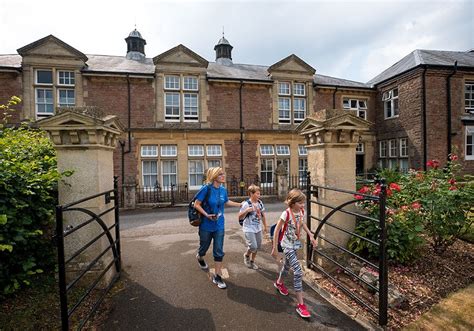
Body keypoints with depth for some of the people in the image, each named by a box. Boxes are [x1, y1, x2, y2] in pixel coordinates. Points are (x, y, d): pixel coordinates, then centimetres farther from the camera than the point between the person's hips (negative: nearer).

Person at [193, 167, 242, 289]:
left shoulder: (223, 190, -4)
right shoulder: (206, 189, -19)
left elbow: (226, 202, 16)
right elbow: (196, 204, -14)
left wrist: (240, 204, 17)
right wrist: (206, 215, -25)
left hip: (219, 225, 3)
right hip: (206, 225, -3)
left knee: (219, 251, 4)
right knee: (204, 247, 19)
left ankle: (217, 276, 19)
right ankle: (199, 257, 54)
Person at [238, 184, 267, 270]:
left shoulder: (260, 203, 1)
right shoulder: (246, 204, -17)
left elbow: (263, 215, 12)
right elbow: (240, 217, -16)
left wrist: (265, 226, 16)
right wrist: (247, 210, -31)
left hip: (258, 228, 6)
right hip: (249, 229, -6)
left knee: (257, 246, 13)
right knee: (253, 247, -13)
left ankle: (252, 261, 35)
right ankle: (246, 255, 20)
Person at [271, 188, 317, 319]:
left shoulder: (301, 211, -7)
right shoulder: (286, 214, -26)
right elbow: (277, 230, -18)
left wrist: (311, 235, 7)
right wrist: (274, 248, -14)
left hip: (296, 244, 7)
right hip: (288, 245, -7)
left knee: (287, 265, 26)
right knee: (298, 272, -11)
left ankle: (279, 283, 54)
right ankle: (300, 305, 0)